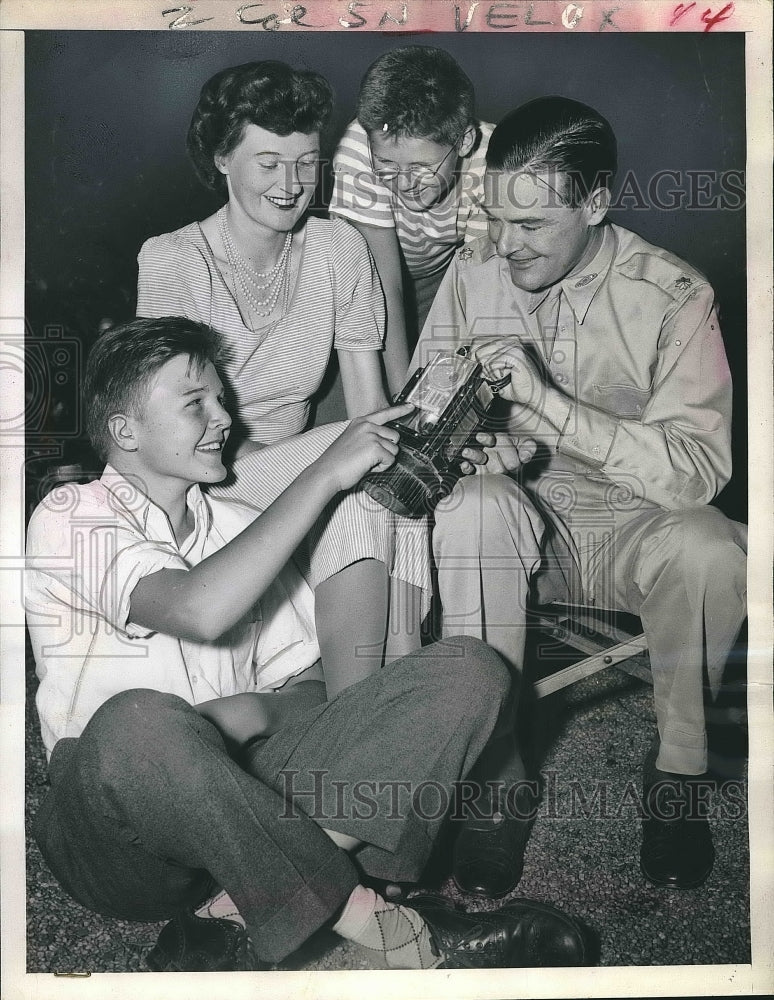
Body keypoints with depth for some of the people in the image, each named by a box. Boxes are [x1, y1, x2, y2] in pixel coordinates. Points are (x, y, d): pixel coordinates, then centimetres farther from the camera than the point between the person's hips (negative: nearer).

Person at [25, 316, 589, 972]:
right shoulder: (71, 517, -1)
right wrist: (326, 473, -15)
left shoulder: (240, 527, 18)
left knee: (468, 669, -13)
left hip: (248, 789, 5)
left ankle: (232, 922, -25)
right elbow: (198, 610, -22)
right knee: (137, 722, -42)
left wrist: (258, 712, -9)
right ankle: (383, 929, -26)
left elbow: (306, 690, 15)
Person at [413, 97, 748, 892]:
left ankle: (676, 769, -8)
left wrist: (547, 398, -31)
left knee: (709, 550, -33)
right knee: (472, 504, -32)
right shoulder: (474, 272, -3)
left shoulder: (673, 297, -13)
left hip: (634, 528, -1)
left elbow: (698, 468, -22)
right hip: (520, 525, 2)